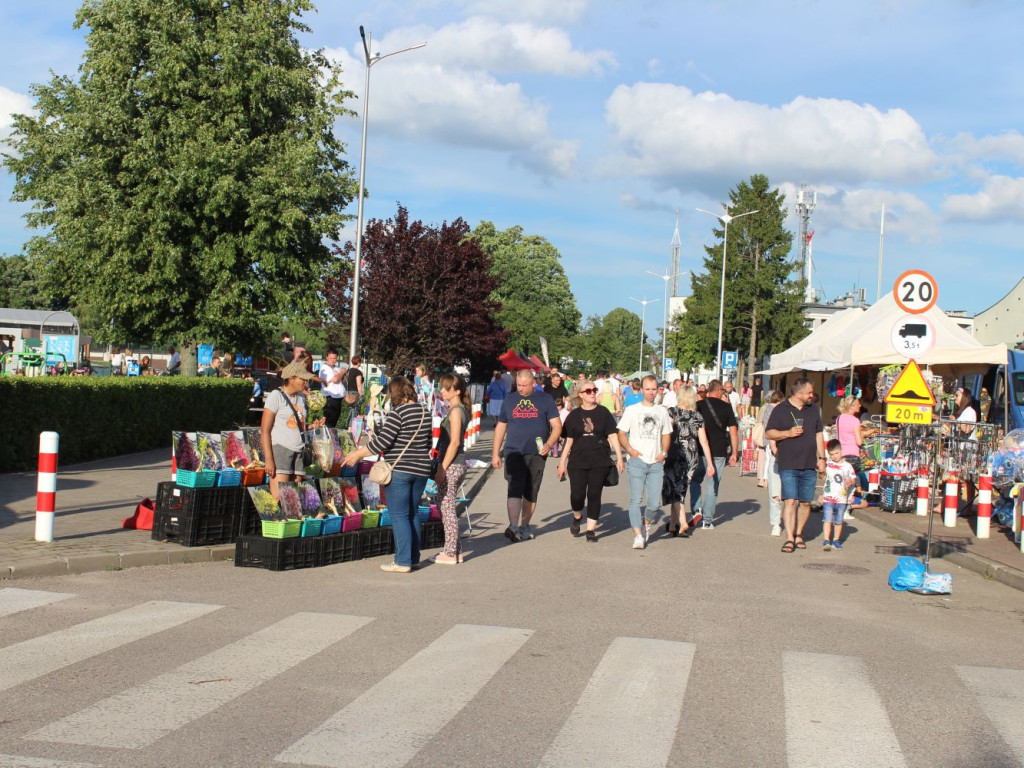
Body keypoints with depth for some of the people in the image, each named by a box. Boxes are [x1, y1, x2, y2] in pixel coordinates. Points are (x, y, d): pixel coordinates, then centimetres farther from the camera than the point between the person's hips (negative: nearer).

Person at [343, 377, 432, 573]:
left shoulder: (398, 413, -14)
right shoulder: (425, 412, 9)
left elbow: (382, 442, -16)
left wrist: (357, 454, -6)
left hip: (400, 470, -7)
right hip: (421, 470, 7)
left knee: (399, 516, -2)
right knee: (412, 515, 15)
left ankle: (403, 562, -2)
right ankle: (414, 559, 18)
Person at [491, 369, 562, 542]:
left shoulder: (545, 400, 4)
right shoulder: (509, 401, 10)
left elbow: (557, 426, 1)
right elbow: (500, 427, 15)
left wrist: (548, 445, -16)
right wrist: (495, 454, 10)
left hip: (536, 454, 0)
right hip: (514, 453, 0)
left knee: (531, 493, 8)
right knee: (515, 489, -16)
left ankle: (524, 526, 21)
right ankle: (513, 527, -24)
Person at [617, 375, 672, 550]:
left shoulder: (662, 411, 14)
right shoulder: (632, 410, 4)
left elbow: (666, 434, 20)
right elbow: (621, 434, 4)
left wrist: (664, 452, 3)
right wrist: (630, 450, -12)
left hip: (656, 463, 3)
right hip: (637, 462, -3)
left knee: (655, 503, -1)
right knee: (636, 500, -9)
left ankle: (646, 522, 28)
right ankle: (638, 535, -8)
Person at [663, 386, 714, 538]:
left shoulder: (672, 411, -5)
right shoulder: (698, 417, 5)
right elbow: (704, 441, 4)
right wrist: (710, 463, 6)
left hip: (675, 455, -4)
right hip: (692, 457, 4)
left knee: (675, 491, 0)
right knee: (680, 490, 15)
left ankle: (682, 524, -16)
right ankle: (672, 525, 23)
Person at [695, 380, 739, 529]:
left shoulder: (698, 406, -1)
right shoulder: (726, 407, -2)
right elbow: (733, 431, -1)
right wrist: (734, 453, 6)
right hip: (719, 452, 0)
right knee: (712, 486, 6)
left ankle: (697, 510, 1)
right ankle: (707, 520, 8)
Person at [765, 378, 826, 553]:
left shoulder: (814, 410, 13)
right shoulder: (780, 410, -1)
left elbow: (818, 434, 18)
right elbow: (769, 433, -1)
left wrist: (821, 457, 12)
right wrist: (788, 433, -14)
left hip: (809, 466, 4)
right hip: (788, 465, -4)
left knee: (805, 502, 6)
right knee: (790, 501, -11)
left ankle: (799, 534, 21)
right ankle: (789, 538, -11)